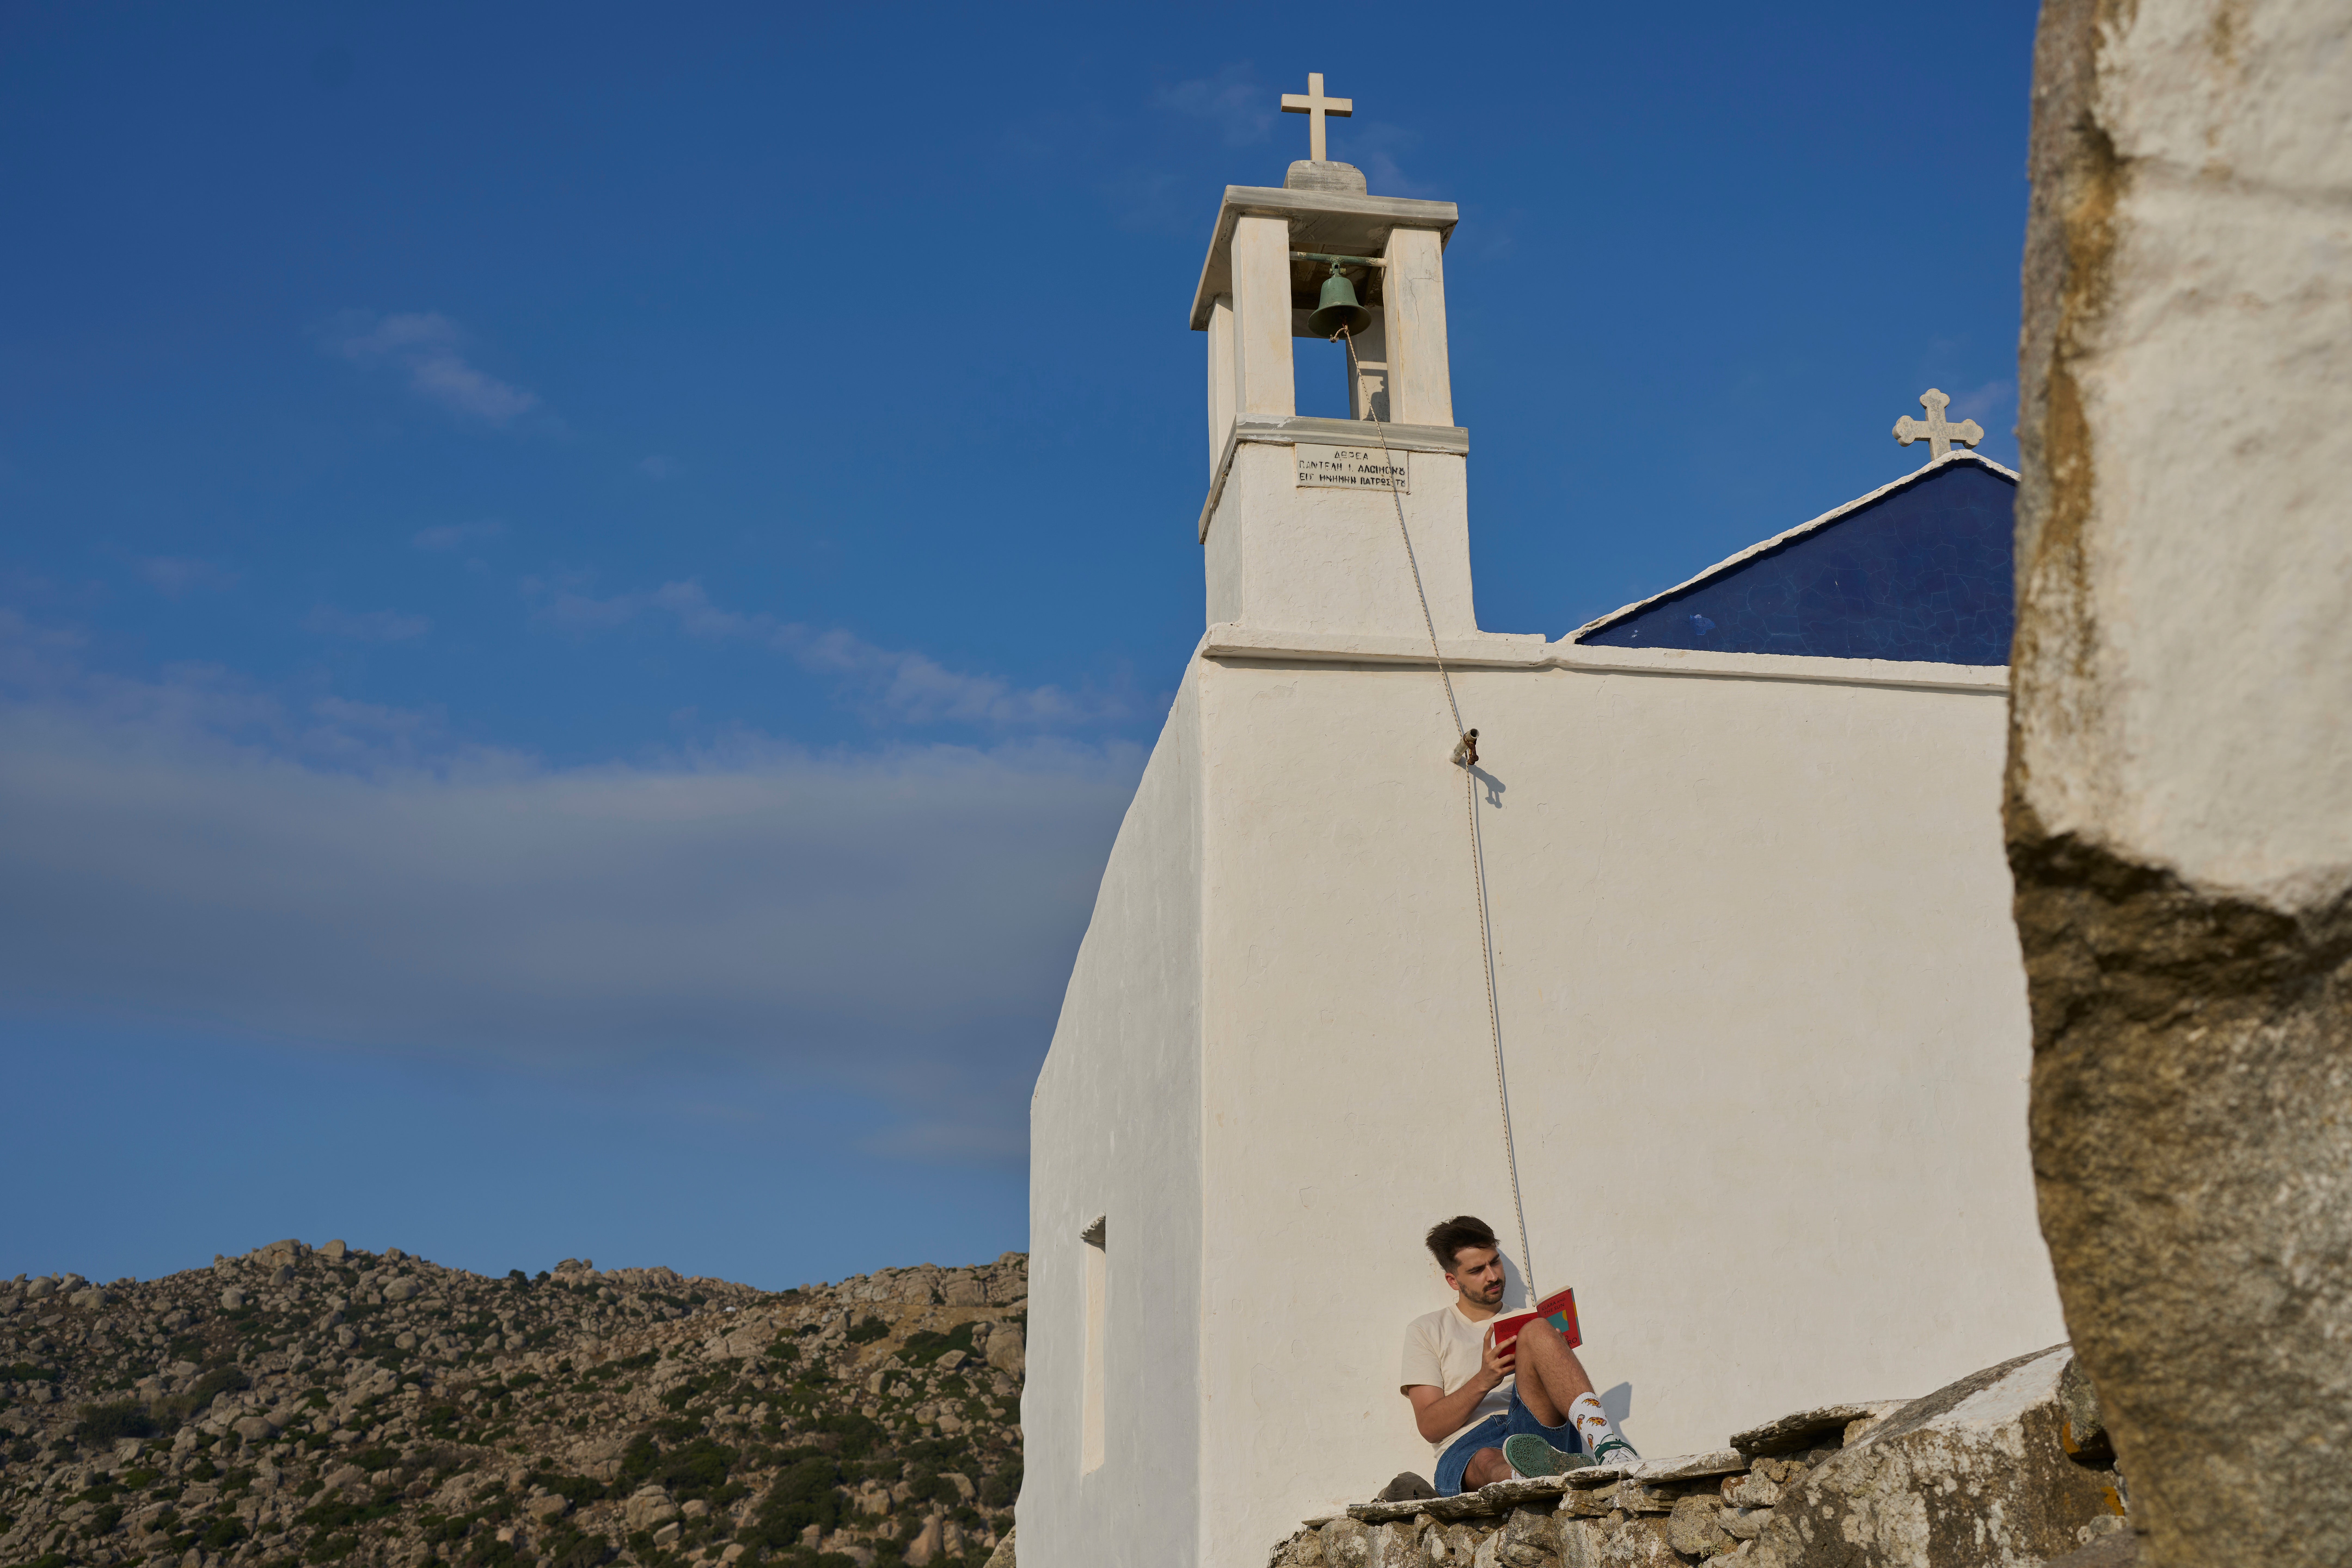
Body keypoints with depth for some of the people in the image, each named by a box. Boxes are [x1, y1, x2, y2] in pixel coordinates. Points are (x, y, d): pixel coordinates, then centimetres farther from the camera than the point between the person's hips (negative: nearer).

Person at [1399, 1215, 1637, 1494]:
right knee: (1487, 1461, -42)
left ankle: (1608, 1449, -47)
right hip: (1467, 1447, -2)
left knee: (1536, 1332, -25)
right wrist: (1483, 1381, -10)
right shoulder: (1425, 1331, 19)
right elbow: (1430, 1427, 6)